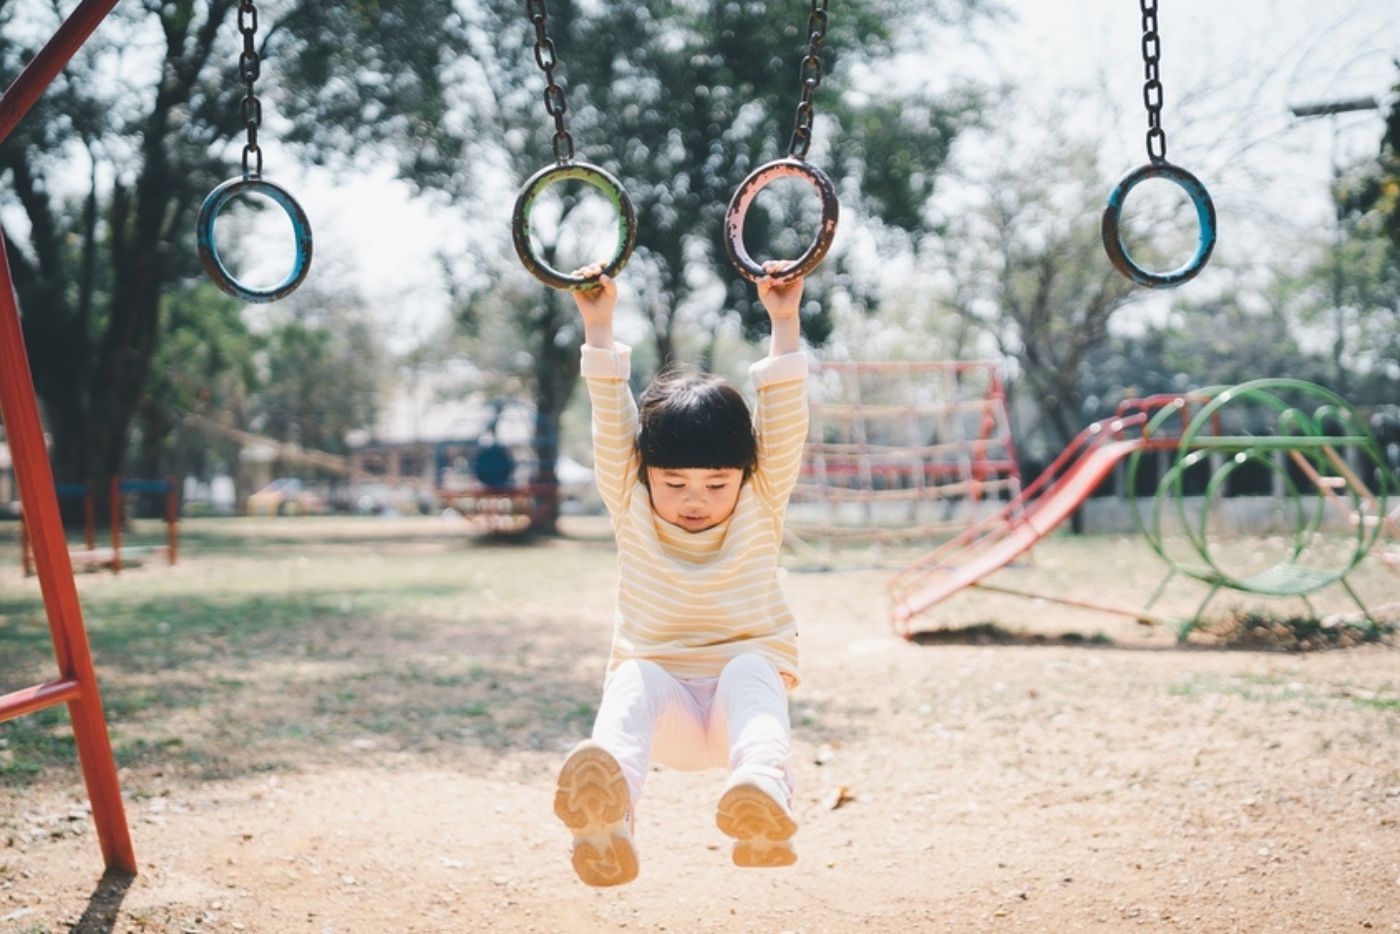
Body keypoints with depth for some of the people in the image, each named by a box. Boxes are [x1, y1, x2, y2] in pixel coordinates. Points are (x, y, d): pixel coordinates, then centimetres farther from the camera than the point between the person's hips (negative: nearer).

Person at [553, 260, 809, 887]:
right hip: (666, 715, 0)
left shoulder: (760, 509, 5)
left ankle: (765, 790, -60)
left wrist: (784, 323, -10)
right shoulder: (632, 510, 7)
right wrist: (599, 329, -8)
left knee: (751, 667, -33)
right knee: (635, 679, -33)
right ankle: (606, 813, -62)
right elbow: (611, 424, -2)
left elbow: (785, 424, -5)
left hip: (744, 691, 0)